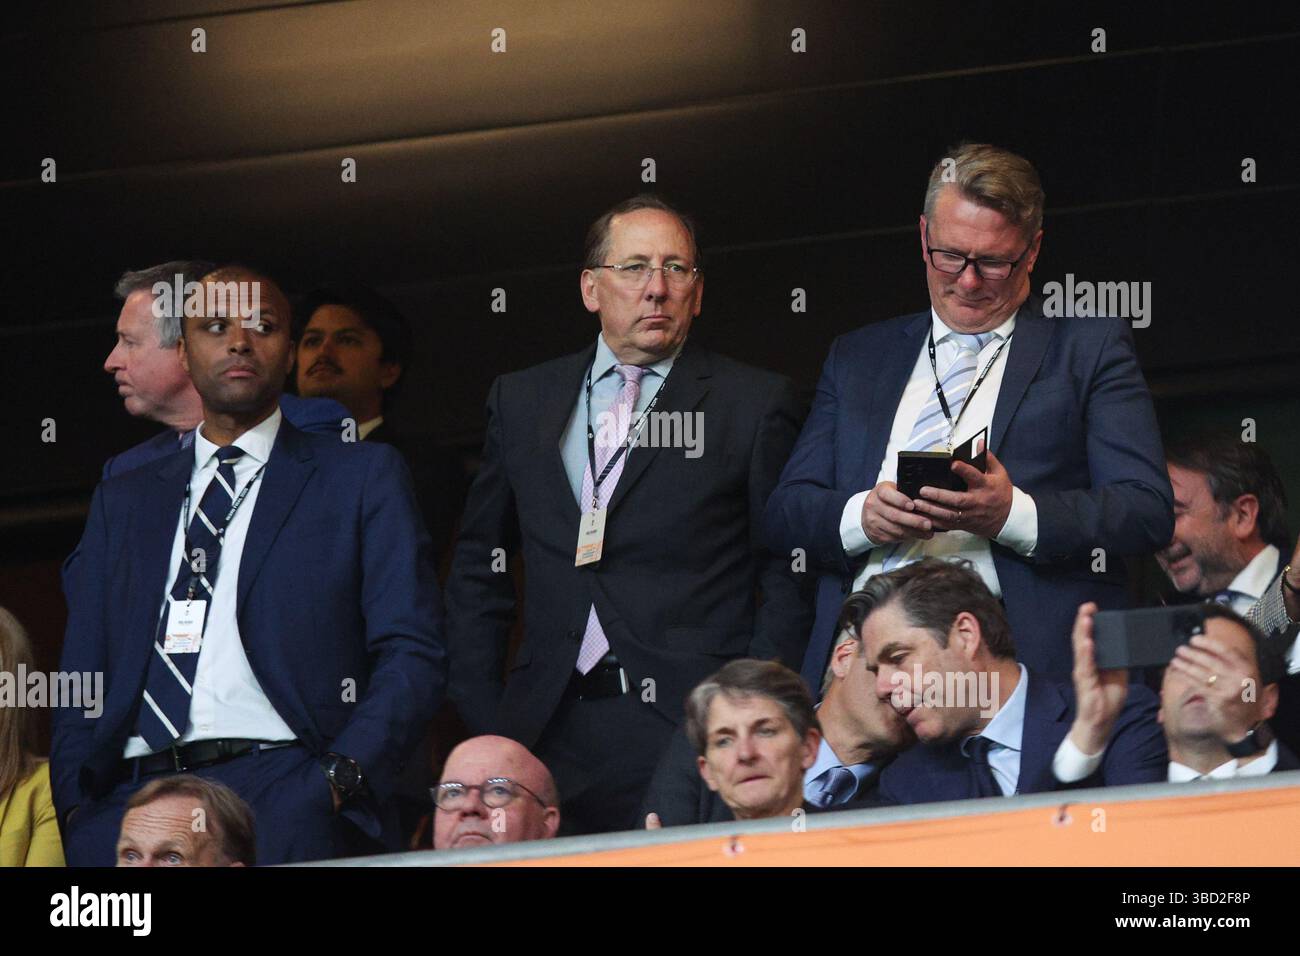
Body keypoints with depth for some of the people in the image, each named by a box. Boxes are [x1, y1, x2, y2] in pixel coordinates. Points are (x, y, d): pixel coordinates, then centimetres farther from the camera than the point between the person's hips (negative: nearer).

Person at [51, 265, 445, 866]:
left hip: (287, 795, -4)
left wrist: (342, 774, -11)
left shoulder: (363, 476, 15)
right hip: (135, 792, 4)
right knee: (95, 844, -27)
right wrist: (75, 807, 2)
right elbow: (82, 675, 21)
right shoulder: (122, 501, 25)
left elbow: (410, 654, 6)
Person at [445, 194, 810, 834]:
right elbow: (478, 568, 19)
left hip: (690, 727, -3)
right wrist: (483, 721, 9)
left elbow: (787, 582, 3)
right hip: (547, 736, 3)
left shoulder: (755, 404, 5)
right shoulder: (521, 400, 16)